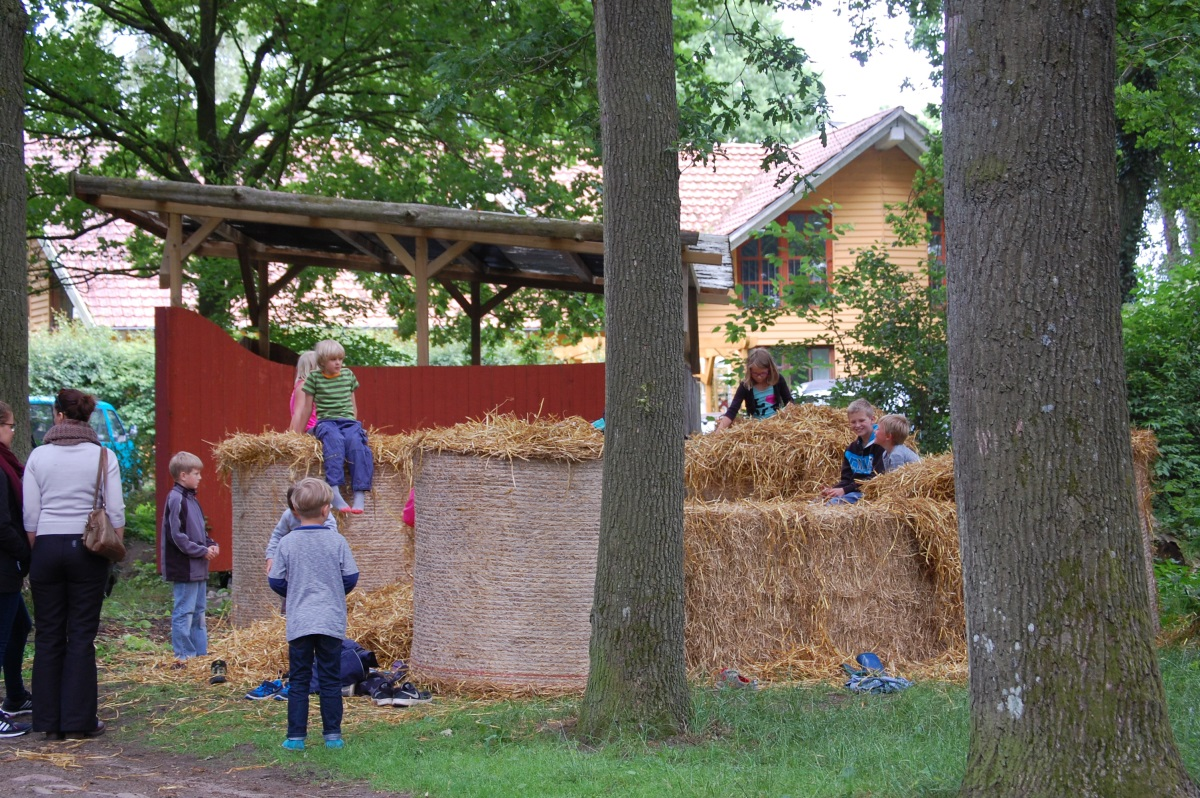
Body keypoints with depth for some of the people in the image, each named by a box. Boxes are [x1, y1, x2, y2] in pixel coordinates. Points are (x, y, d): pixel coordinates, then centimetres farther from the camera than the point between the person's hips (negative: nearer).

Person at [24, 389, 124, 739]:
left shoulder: (39, 456, 0)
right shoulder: (102, 456, -2)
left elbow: (29, 515, 0)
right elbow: (116, 512, -4)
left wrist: (35, 552, 9)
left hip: (47, 548, 1)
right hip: (88, 548, -1)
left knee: (48, 635, 7)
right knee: (82, 635, 2)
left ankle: (48, 719, 9)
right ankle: (79, 718, 0)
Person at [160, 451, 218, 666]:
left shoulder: (191, 499, 14)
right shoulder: (176, 500, -15)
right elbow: (177, 536, -20)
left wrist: (211, 544, 4)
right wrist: (202, 551, -16)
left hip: (198, 568, 10)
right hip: (184, 568, -10)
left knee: (199, 613, 14)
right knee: (184, 613, -5)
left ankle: (201, 654, 20)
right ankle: (184, 656, -1)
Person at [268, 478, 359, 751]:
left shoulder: (287, 543, -4)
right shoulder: (337, 541, -5)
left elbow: (276, 582, 1)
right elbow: (351, 578, -1)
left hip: (298, 623, 0)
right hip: (332, 621, 0)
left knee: (298, 681, 7)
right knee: (330, 680, 8)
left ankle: (296, 736, 5)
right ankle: (332, 734, 9)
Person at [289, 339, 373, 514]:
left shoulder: (348, 375, 14)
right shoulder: (314, 378, 5)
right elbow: (307, 408, 12)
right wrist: (298, 433, 16)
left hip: (348, 421, 2)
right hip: (326, 421, -2)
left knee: (356, 441, -33)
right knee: (335, 440, -38)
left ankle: (360, 494, -41)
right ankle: (334, 492, -52)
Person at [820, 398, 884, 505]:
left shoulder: (880, 445, -5)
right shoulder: (851, 448, 19)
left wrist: (845, 490, -18)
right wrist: (834, 489, -7)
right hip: (854, 491, 7)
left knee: (836, 501, -33)